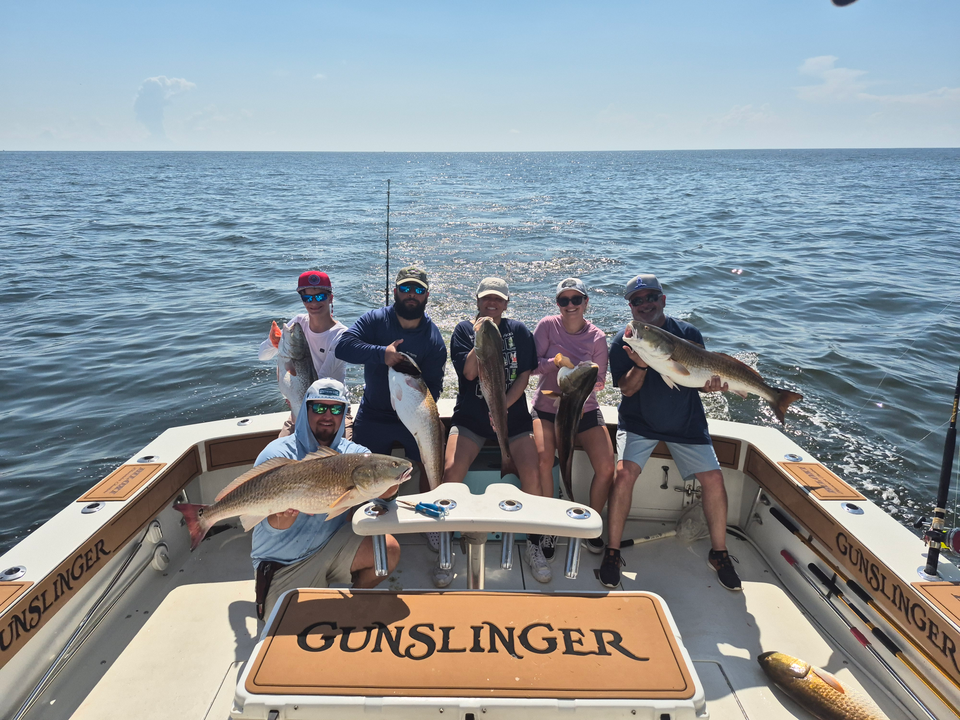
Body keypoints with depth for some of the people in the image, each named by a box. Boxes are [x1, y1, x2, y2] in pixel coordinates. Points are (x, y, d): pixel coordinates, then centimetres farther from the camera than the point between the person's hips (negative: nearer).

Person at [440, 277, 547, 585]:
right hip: (471, 416, 0)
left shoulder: (518, 331, 7)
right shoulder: (464, 330, 5)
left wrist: (504, 408, -12)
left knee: (531, 473, -21)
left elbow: (524, 375, 0)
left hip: (513, 413, 1)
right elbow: (469, 372, -9)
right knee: (451, 471, -23)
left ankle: (533, 545, 0)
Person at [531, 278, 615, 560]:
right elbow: (532, 364, -8)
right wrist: (555, 362, -25)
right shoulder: (548, 326, -5)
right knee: (543, 458, -27)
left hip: (584, 409, 2)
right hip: (546, 407, -1)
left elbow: (599, 381, 0)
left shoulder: (597, 337, -2)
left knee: (606, 467, -15)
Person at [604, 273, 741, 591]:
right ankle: (612, 553, -6)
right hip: (639, 422, -1)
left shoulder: (688, 333, -1)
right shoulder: (624, 341, -5)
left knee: (713, 478, -8)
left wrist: (712, 384, -21)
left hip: (686, 423, 2)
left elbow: (703, 380, 2)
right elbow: (627, 389, -11)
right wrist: (640, 365, -30)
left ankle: (719, 554, 14)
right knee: (624, 473, -21)